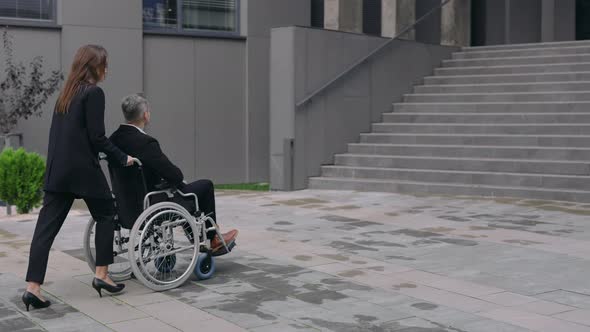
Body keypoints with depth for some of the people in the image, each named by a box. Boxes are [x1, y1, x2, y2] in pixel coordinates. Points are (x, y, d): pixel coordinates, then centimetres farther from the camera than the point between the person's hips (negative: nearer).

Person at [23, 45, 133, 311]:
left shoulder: (66, 94, 16)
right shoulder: (94, 93, -8)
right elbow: (96, 137, -12)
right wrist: (123, 158, -3)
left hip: (57, 170, 7)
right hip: (82, 169, -7)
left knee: (47, 226, 1)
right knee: (105, 215, 13)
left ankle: (33, 287, -3)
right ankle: (101, 275, 15)